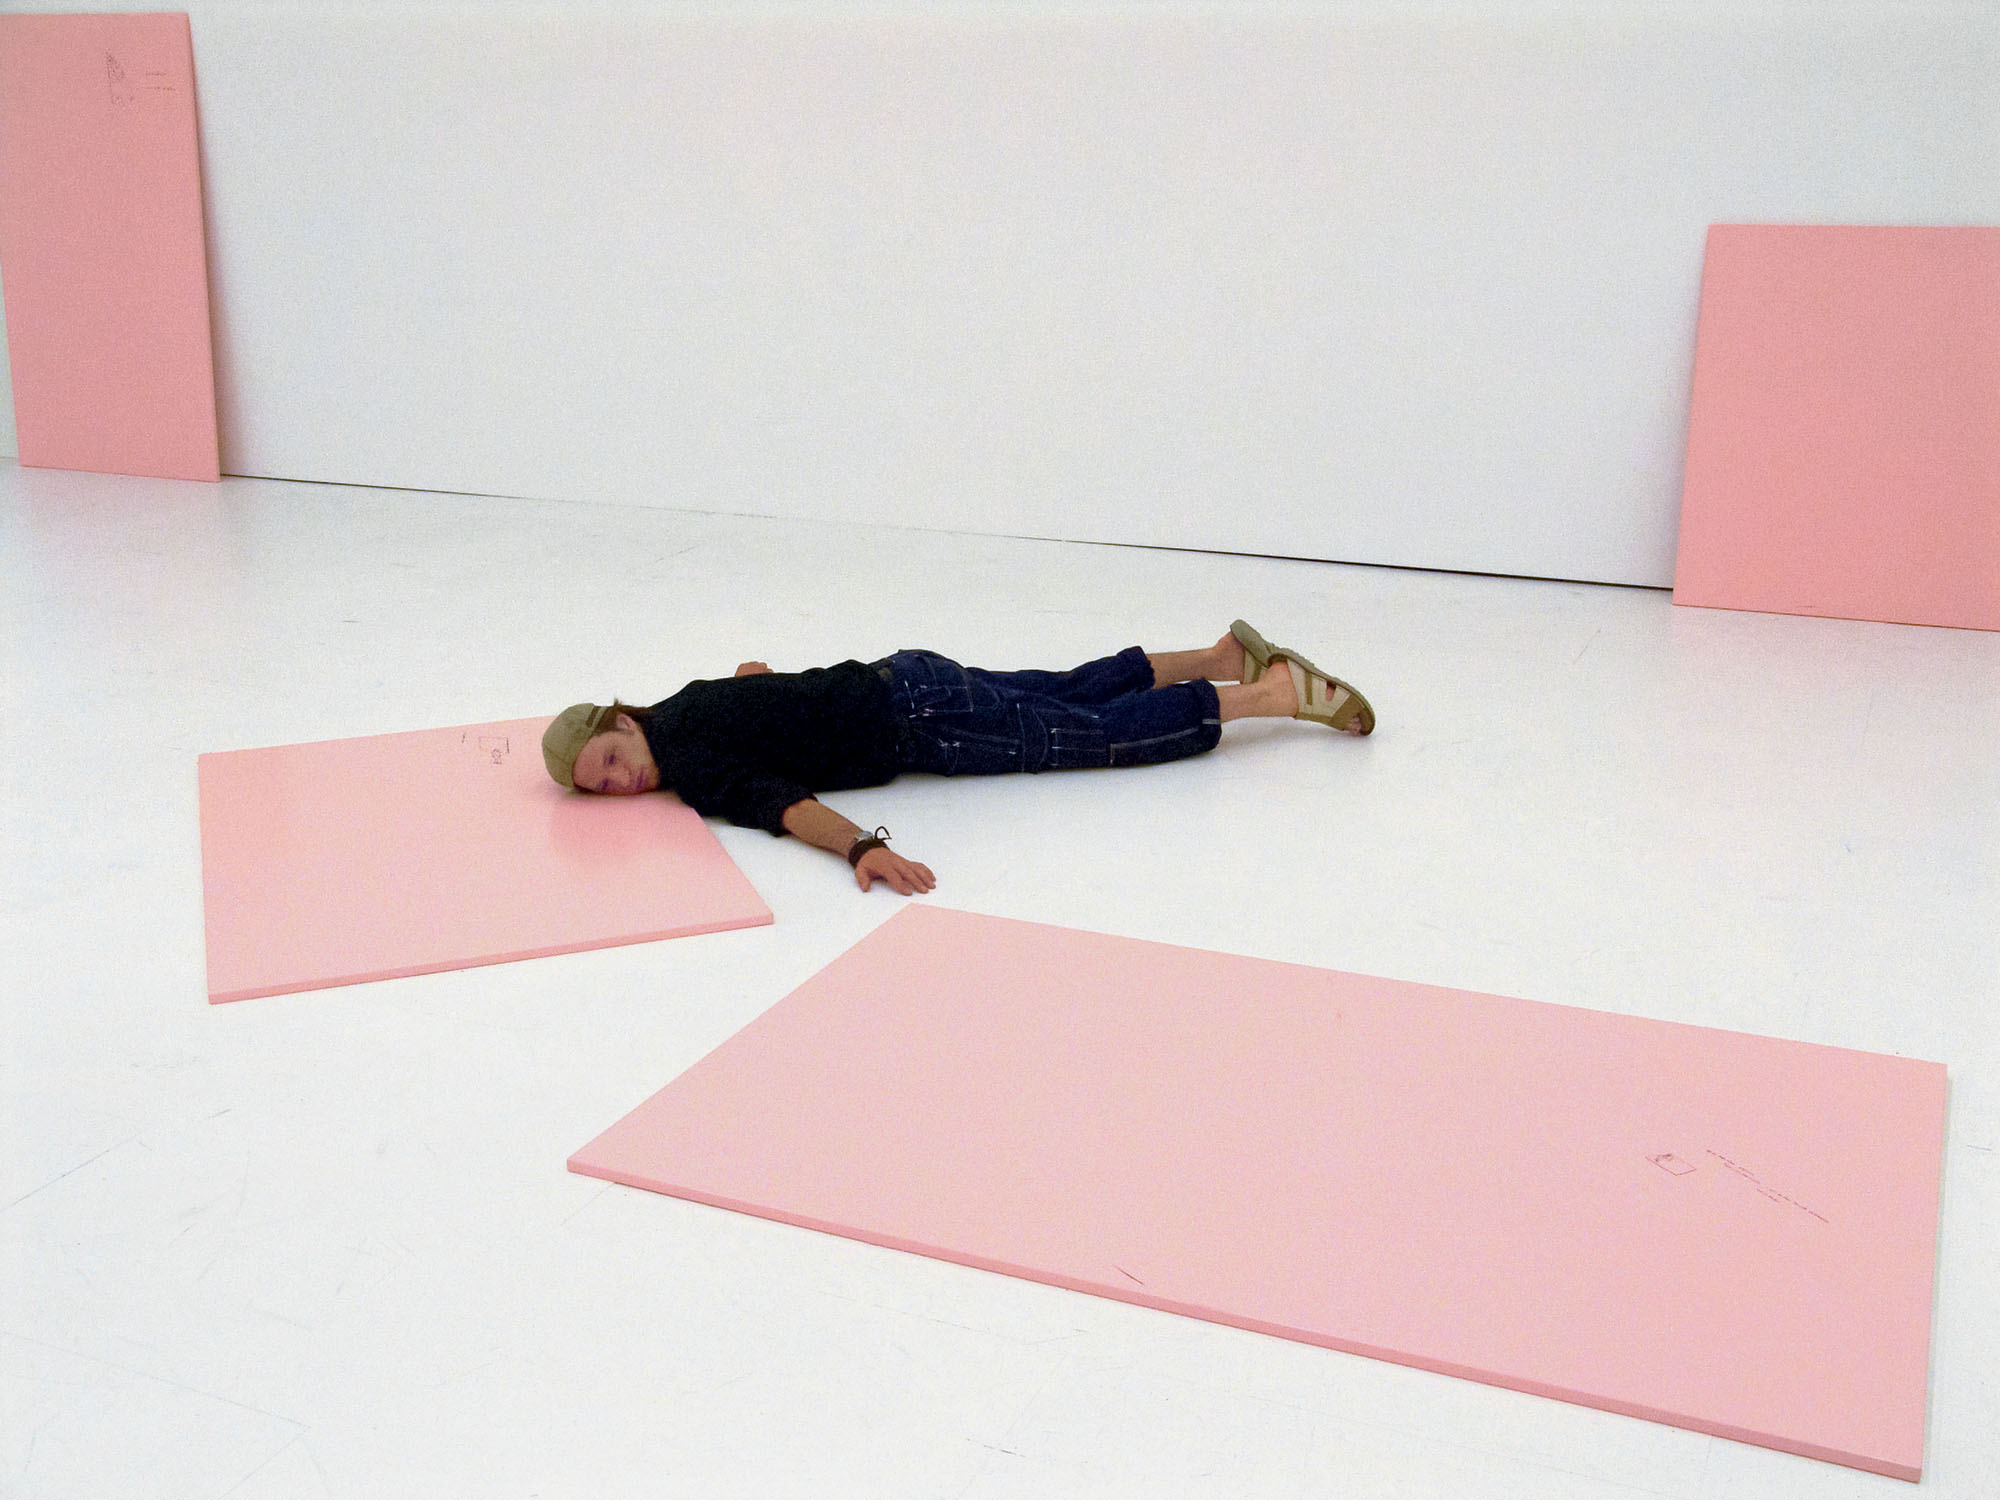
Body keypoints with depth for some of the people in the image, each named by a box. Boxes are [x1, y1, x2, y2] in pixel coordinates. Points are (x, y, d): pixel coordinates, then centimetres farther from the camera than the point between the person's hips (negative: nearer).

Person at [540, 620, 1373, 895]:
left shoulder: (694, 769, -22)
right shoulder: (680, 710, 4)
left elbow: (786, 804, -40)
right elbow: (753, 669, 24)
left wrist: (863, 847, -54)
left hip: (915, 716, -8)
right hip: (896, 677, 8)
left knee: (1099, 735, 2)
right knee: (1073, 692, 21)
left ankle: (1273, 690, 11)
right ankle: (1224, 656, 34)